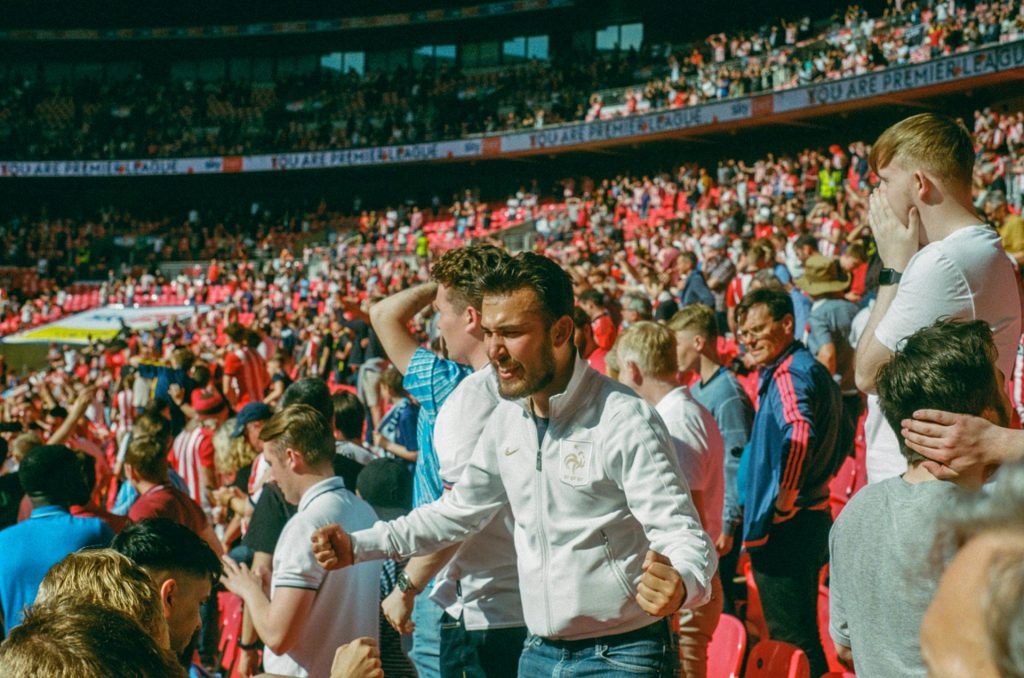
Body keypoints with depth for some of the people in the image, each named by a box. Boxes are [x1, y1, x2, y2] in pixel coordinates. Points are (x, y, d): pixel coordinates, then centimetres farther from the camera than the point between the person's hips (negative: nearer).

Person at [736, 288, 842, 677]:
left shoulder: (789, 373, -17)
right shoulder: (810, 368, 15)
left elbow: (799, 433, -36)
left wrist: (783, 499, -27)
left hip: (787, 526, -10)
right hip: (810, 515, 10)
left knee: (791, 641, -3)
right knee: (801, 632, 20)